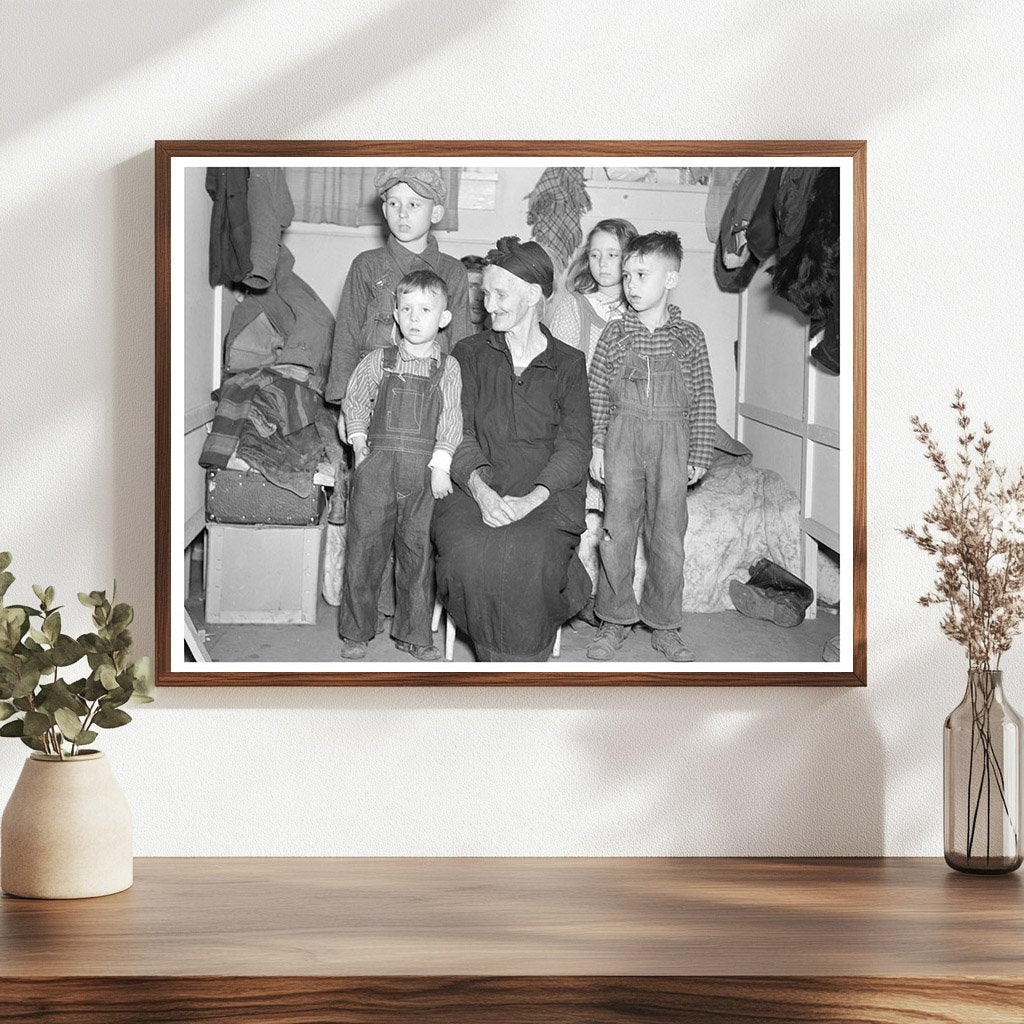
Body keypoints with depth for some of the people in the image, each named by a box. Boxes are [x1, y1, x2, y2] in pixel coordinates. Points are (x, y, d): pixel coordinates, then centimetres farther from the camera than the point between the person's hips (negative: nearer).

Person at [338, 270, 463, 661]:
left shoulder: (448, 369, 6)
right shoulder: (377, 361, 8)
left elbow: (451, 420, 1)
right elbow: (354, 403, 13)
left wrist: (441, 464, -7)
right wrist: (359, 442, 1)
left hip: (424, 471, 0)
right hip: (377, 466, 0)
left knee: (418, 552, 4)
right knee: (365, 548, 1)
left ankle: (414, 634, 14)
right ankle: (355, 632, 11)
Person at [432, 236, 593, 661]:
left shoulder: (569, 364, 11)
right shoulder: (470, 354, 16)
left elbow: (574, 446, 1)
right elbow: (458, 432, 5)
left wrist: (532, 499, -17)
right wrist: (481, 488, -16)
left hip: (546, 495, -1)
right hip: (477, 489, 1)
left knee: (527, 558, -33)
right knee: (468, 554, -31)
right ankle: (497, 659, -14)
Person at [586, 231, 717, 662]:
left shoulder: (689, 337, 1)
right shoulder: (615, 334, 1)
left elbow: (703, 401, 3)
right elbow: (596, 393, 4)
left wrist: (698, 457, 1)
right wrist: (595, 446, -1)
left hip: (671, 444, 0)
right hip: (622, 438, 0)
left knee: (668, 536, 4)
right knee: (617, 531, 1)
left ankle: (664, 626, 14)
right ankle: (615, 620, 12)